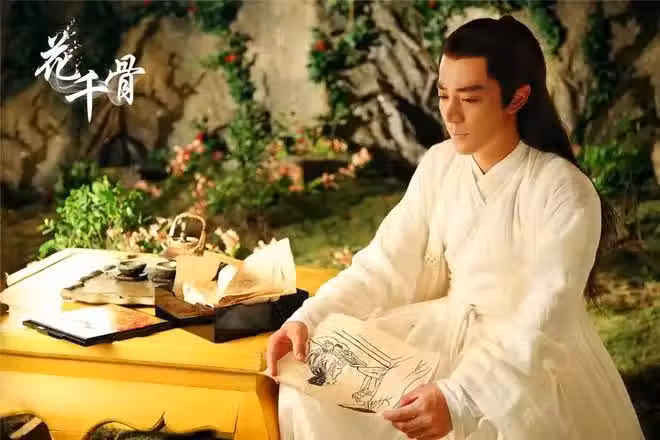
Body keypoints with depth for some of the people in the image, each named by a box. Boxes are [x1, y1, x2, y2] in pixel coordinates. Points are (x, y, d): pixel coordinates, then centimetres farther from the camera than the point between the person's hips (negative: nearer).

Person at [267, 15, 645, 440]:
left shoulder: (565, 192, -20)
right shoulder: (439, 165, -2)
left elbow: (542, 321, -27)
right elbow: (384, 264, -3)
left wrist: (458, 398, -41)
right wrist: (307, 319, -19)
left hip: (535, 356, -5)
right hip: (446, 330, 5)